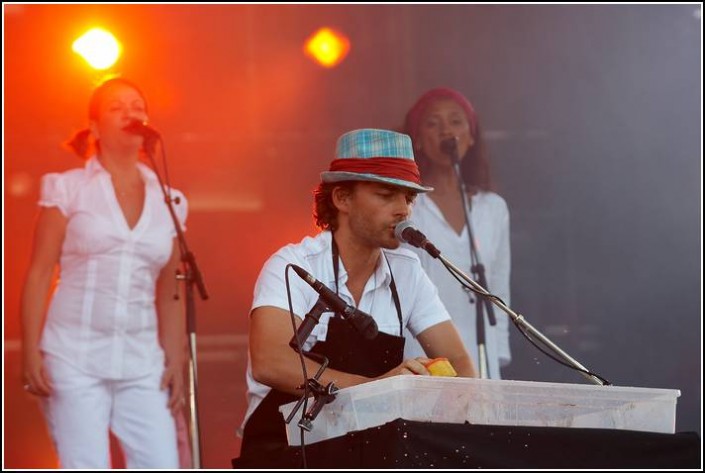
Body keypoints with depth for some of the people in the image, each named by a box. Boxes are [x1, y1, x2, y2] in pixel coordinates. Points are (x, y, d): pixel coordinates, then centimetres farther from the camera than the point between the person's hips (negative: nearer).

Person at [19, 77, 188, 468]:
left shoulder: (167, 201, 12)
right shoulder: (68, 189, 3)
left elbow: (170, 293, 14)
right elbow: (38, 275, 0)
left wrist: (176, 361, 7)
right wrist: (31, 352, -7)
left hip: (142, 363, 3)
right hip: (75, 356, -3)